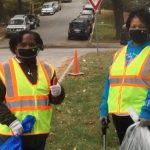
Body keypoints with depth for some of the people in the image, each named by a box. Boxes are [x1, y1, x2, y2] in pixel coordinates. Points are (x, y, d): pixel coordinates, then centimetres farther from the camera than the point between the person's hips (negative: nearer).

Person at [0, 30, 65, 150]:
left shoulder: (47, 69, 7)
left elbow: (56, 99, 10)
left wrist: (58, 93, -14)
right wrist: (11, 121, -20)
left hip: (39, 132, 4)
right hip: (13, 133, -4)